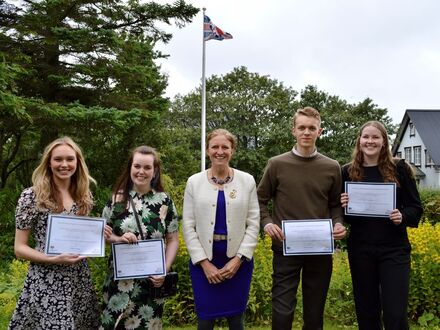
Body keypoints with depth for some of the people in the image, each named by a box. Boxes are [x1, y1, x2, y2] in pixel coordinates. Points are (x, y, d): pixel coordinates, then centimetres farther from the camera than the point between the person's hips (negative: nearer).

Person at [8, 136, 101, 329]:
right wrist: (53, 259, -21)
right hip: (47, 283, -4)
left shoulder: (84, 196, 5)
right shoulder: (32, 196, -9)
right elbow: (19, 248, -6)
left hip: (80, 280, 5)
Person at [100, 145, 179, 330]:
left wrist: (165, 270, -10)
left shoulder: (164, 201, -1)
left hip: (152, 279, 0)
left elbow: (173, 240, 2)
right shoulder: (117, 198, 0)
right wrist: (119, 239, -14)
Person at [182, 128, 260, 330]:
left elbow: (253, 223, 0)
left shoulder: (247, 181, 2)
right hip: (203, 260, 0)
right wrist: (204, 262, -8)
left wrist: (239, 258, -9)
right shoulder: (194, 182, 1)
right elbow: (188, 226, -1)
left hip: (238, 260, 0)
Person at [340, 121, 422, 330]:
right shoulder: (348, 172, 4)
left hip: (394, 249, -2)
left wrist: (403, 217, -17)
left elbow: (415, 207, 3)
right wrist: (344, 206, -11)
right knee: (366, 312, 11)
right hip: (360, 250, 2)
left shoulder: (399, 168, 0)